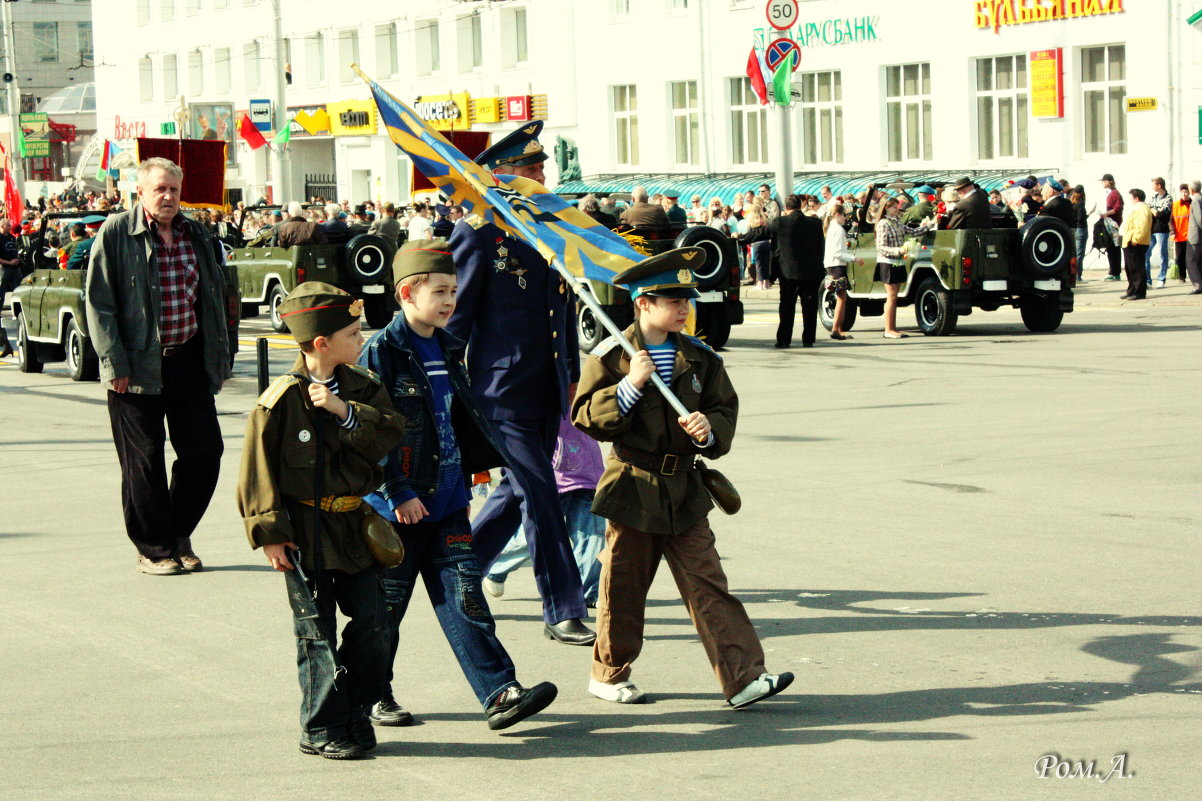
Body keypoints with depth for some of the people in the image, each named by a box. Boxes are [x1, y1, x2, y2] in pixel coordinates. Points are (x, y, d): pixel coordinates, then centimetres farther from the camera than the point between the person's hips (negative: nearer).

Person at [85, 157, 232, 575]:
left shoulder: (195, 235, 11)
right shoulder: (116, 233, -5)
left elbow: (213, 297, 17)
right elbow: (98, 301, -7)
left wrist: (219, 355, 11)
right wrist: (114, 363, -13)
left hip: (189, 360, 5)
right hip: (138, 364, -5)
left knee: (204, 448, 4)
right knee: (144, 460, 2)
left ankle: (179, 534, 22)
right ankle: (154, 549, 13)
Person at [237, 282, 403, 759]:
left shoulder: (362, 388, 6)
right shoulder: (281, 399, -10)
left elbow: (391, 435, -7)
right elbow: (258, 469, -8)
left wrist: (346, 412, -19)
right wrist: (269, 535, -11)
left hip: (354, 523, 5)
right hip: (305, 532, -5)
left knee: (369, 619, 4)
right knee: (317, 632, 0)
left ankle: (355, 715, 19)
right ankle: (322, 729, 9)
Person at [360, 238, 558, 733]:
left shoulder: (449, 349, 11)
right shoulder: (382, 351, -11)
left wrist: (487, 457, 22)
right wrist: (399, 491, -18)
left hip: (447, 501, 6)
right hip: (397, 506, -6)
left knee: (464, 598, 1)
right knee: (386, 604, 6)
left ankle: (500, 693, -5)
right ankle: (373, 694, 22)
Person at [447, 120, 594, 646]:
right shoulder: (479, 232, -8)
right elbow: (455, 315, -6)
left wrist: (572, 373, 17)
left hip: (546, 393, 7)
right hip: (502, 392, -7)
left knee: (515, 494, 15)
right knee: (539, 499, -5)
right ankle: (563, 612, 3)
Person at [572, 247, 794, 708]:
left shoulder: (699, 358, 7)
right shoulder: (611, 356, -5)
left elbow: (725, 410, 9)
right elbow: (585, 417, -9)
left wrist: (710, 428, -14)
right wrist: (629, 386, -22)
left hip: (684, 490, 3)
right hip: (633, 490, -3)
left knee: (707, 584, -2)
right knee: (623, 588, 7)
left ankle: (744, 678, -6)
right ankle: (609, 674, 26)